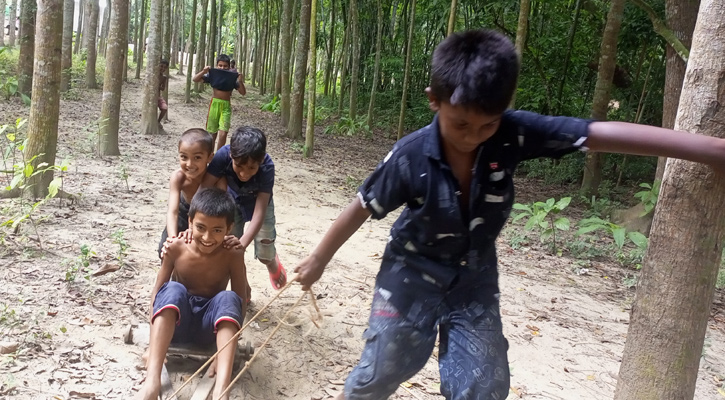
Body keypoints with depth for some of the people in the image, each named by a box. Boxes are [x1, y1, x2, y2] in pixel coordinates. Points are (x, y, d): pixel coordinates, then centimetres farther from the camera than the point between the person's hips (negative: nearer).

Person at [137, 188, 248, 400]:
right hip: (175, 322, 0)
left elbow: (240, 304, -14)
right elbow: (157, 292, -11)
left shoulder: (232, 256, -16)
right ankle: (152, 380, -44)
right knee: (173, 290, -31)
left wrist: (225, 353, -23)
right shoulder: (176, 248, -14)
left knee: (228, 298, -32)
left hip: (210, 326, 0)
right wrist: (152, 346, -20)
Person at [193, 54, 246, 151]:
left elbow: (243, 93, -2)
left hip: (226, 106, -1)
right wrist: (203, 71, -18)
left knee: (223, 133, -12)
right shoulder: (212, 74, -2)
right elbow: (195, 79, -1)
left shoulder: (233, 77, -3)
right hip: (214, 103, 1)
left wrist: (240, 82, -19)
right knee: (212, 133, 9)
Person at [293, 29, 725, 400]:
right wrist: (318, 261, 0)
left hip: (475, 280, 3)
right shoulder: (410, 158, -27)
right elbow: (360, 210, -13)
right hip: (413, 273, -2)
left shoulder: (514, 134, -24)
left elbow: (608, 134, -28)